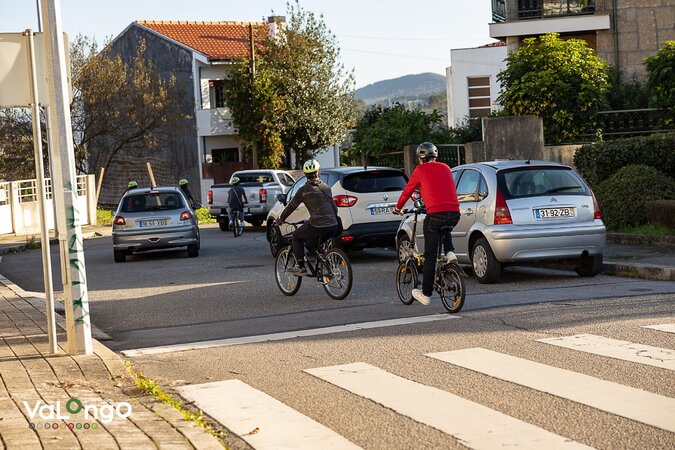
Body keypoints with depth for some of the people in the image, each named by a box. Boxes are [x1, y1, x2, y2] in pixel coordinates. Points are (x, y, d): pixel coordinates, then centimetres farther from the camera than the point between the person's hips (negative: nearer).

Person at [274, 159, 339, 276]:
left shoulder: (304, 190, 0)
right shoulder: (326, 187, 14)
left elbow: (291, 206, 8)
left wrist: (280, 220, 20)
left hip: (317, 227, -5)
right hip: (333, 227, 5)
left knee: (296, 237, 20)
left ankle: (300, 267, 12)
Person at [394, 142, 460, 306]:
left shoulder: (420, 170, 6)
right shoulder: (445, 168, 19)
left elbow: (407, 191, 15)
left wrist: (398, 208, 32)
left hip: (435, 214, -4)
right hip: (454, 214, 4)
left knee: (430, 256, 4)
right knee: (445, 230, 39)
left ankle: (426, 294, 8)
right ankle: (450, 253, 13)